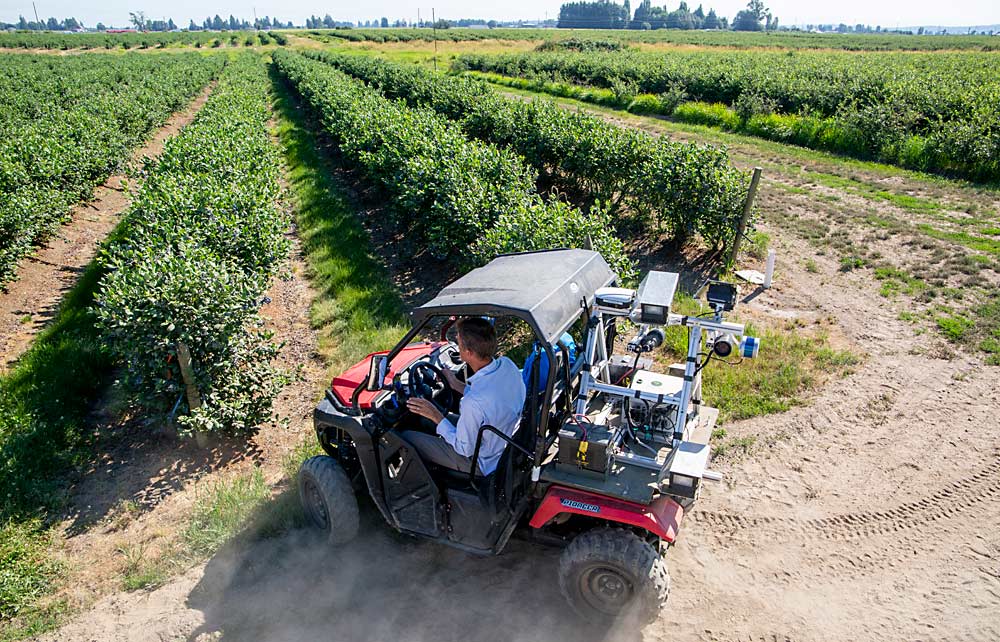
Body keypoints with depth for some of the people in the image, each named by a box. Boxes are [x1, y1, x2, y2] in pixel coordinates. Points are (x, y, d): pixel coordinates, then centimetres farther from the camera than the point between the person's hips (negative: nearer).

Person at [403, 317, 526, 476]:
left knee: (406, 438, 2)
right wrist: (458, 386, 9)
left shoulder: (473, 403, -39)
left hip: (483, 464, -8)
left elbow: (465, 449, -22)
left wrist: (436, 417, -14)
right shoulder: (507, 364, -16)